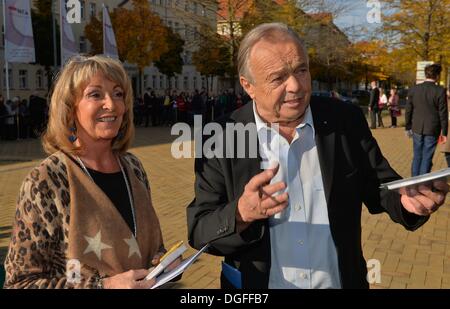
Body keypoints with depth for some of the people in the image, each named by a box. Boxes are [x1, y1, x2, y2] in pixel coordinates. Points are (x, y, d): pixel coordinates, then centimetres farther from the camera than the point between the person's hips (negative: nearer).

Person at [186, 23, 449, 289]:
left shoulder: (347, 121, -9)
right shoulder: (221, 140, -15)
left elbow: (378, 188, 0)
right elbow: (199, 233, -15)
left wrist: (408, 200, -22)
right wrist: (242, 213, -35)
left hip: (341, 282, 2)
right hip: (258, 285, -1)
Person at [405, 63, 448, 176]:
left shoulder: (413, 89, -2)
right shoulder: (440, 91, -12)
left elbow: (408, 110, 3)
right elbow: (443, 113, -8)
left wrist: (408, 127, 14)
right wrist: (444, 132, 1)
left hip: (417, 129, 3)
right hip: (432, 130, -3)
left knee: (417, 156, 15)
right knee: (427, 158, 5)